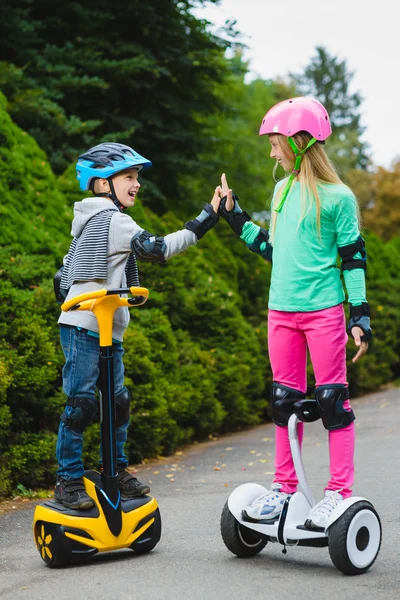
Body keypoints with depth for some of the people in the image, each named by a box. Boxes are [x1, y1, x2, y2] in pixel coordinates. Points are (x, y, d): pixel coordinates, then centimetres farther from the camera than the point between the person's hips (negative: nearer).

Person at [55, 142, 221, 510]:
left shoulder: (96, 222, 20)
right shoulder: (112, 221, -11)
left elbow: (68, 267, 24)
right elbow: (160, 249, -19)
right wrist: (206, 219, -19)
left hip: (107, 331, 10)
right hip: (85, 329, -10)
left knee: (117, 401, 11)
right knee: (81, 403, -7)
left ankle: (116, 471, 21)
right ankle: (68, 480, 0)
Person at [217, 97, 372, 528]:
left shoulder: (337, 197, -6)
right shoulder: (283, 190, 13)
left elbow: (354, 259, -5)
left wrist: (360, 315, -9)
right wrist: (235, 217, 19)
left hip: (324, 310, -6)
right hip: (281, 311, 6)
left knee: (332, 399, -2)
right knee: (285, 399, 10)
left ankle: (339, 491, 6)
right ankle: (284, 486, 20)